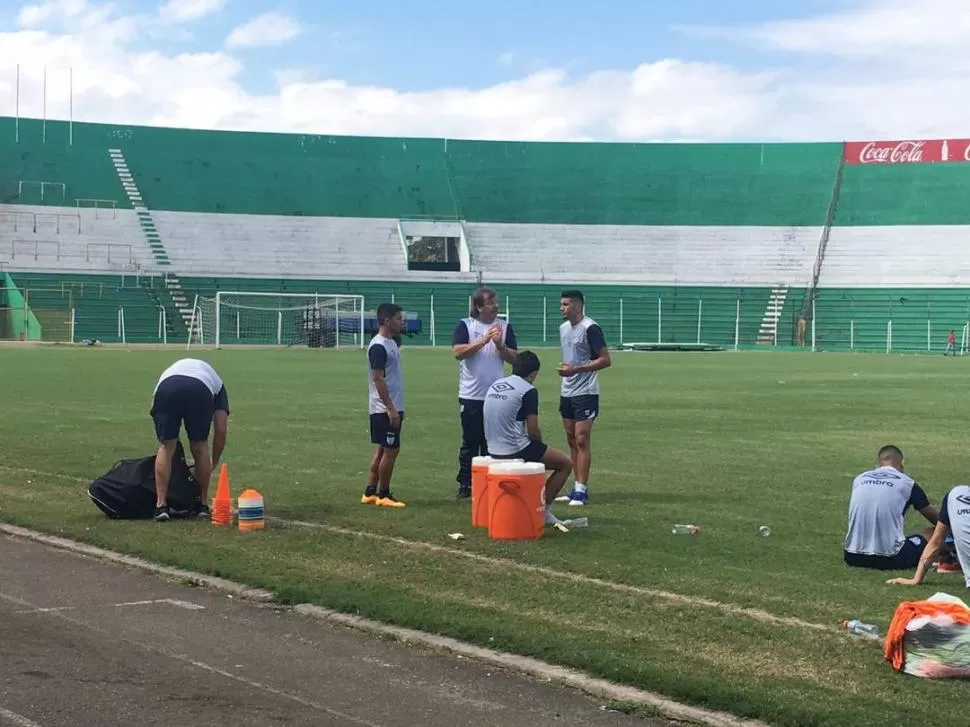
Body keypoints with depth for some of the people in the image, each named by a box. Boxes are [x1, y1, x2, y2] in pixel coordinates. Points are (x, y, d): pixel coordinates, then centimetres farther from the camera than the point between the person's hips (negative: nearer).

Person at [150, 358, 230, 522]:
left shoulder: (175, 368, 46)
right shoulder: (217, 382, 39)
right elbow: (221, 430, 32)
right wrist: (214, 463, 44)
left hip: (167, 387, 1)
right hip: (200, 391, -1)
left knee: (166, 448, 15)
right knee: (200, 448, 20)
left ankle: (161, 506, 9)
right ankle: (203, 505, 27)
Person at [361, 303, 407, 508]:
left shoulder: (391, 343, 13)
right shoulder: (378, 346, -17)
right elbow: (378, 379, -20)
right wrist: (390, 409, -22)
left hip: (392, 407, 10)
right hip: (384, 409, -10)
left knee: (382, 449, 12)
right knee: (390, 450, -6)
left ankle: (370, 492, 17)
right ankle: (383, 495, 2)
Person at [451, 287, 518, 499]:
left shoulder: (505, 326, 6)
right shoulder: (465, 325, -1)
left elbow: (514, 358, 3)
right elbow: (458, 351, -14)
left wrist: (499, 345, -14)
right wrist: (484, 340, -18)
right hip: (471, 395, -2)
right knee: (470, 443, 4)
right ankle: (465, 485, 10)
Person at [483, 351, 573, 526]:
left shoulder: (495, 386, 12)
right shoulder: (528, 390, -12)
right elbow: (533, 431, -14)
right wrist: (540, 445, 9)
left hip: (494, 450, 8)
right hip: (515, 450, -8)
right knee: (565, 464, 8)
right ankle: (544, 511, 5)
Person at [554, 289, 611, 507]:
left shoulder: (590, 328, -14)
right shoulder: (563, 328, 12)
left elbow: (605, 360, -15)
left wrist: (576, 369, -21)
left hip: (585, 393, -8)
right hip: (567, 393, 8)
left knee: (581, 440, -9)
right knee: (572, 440, 10)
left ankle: (581, 491, -8)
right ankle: (577, 487, 16)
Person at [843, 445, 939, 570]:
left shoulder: (859, 479, 12)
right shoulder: (907, 483, 3)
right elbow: (935, 518, 19)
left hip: (854, 558, 2)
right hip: (890, 559, -2)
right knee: (932, 533, 18)